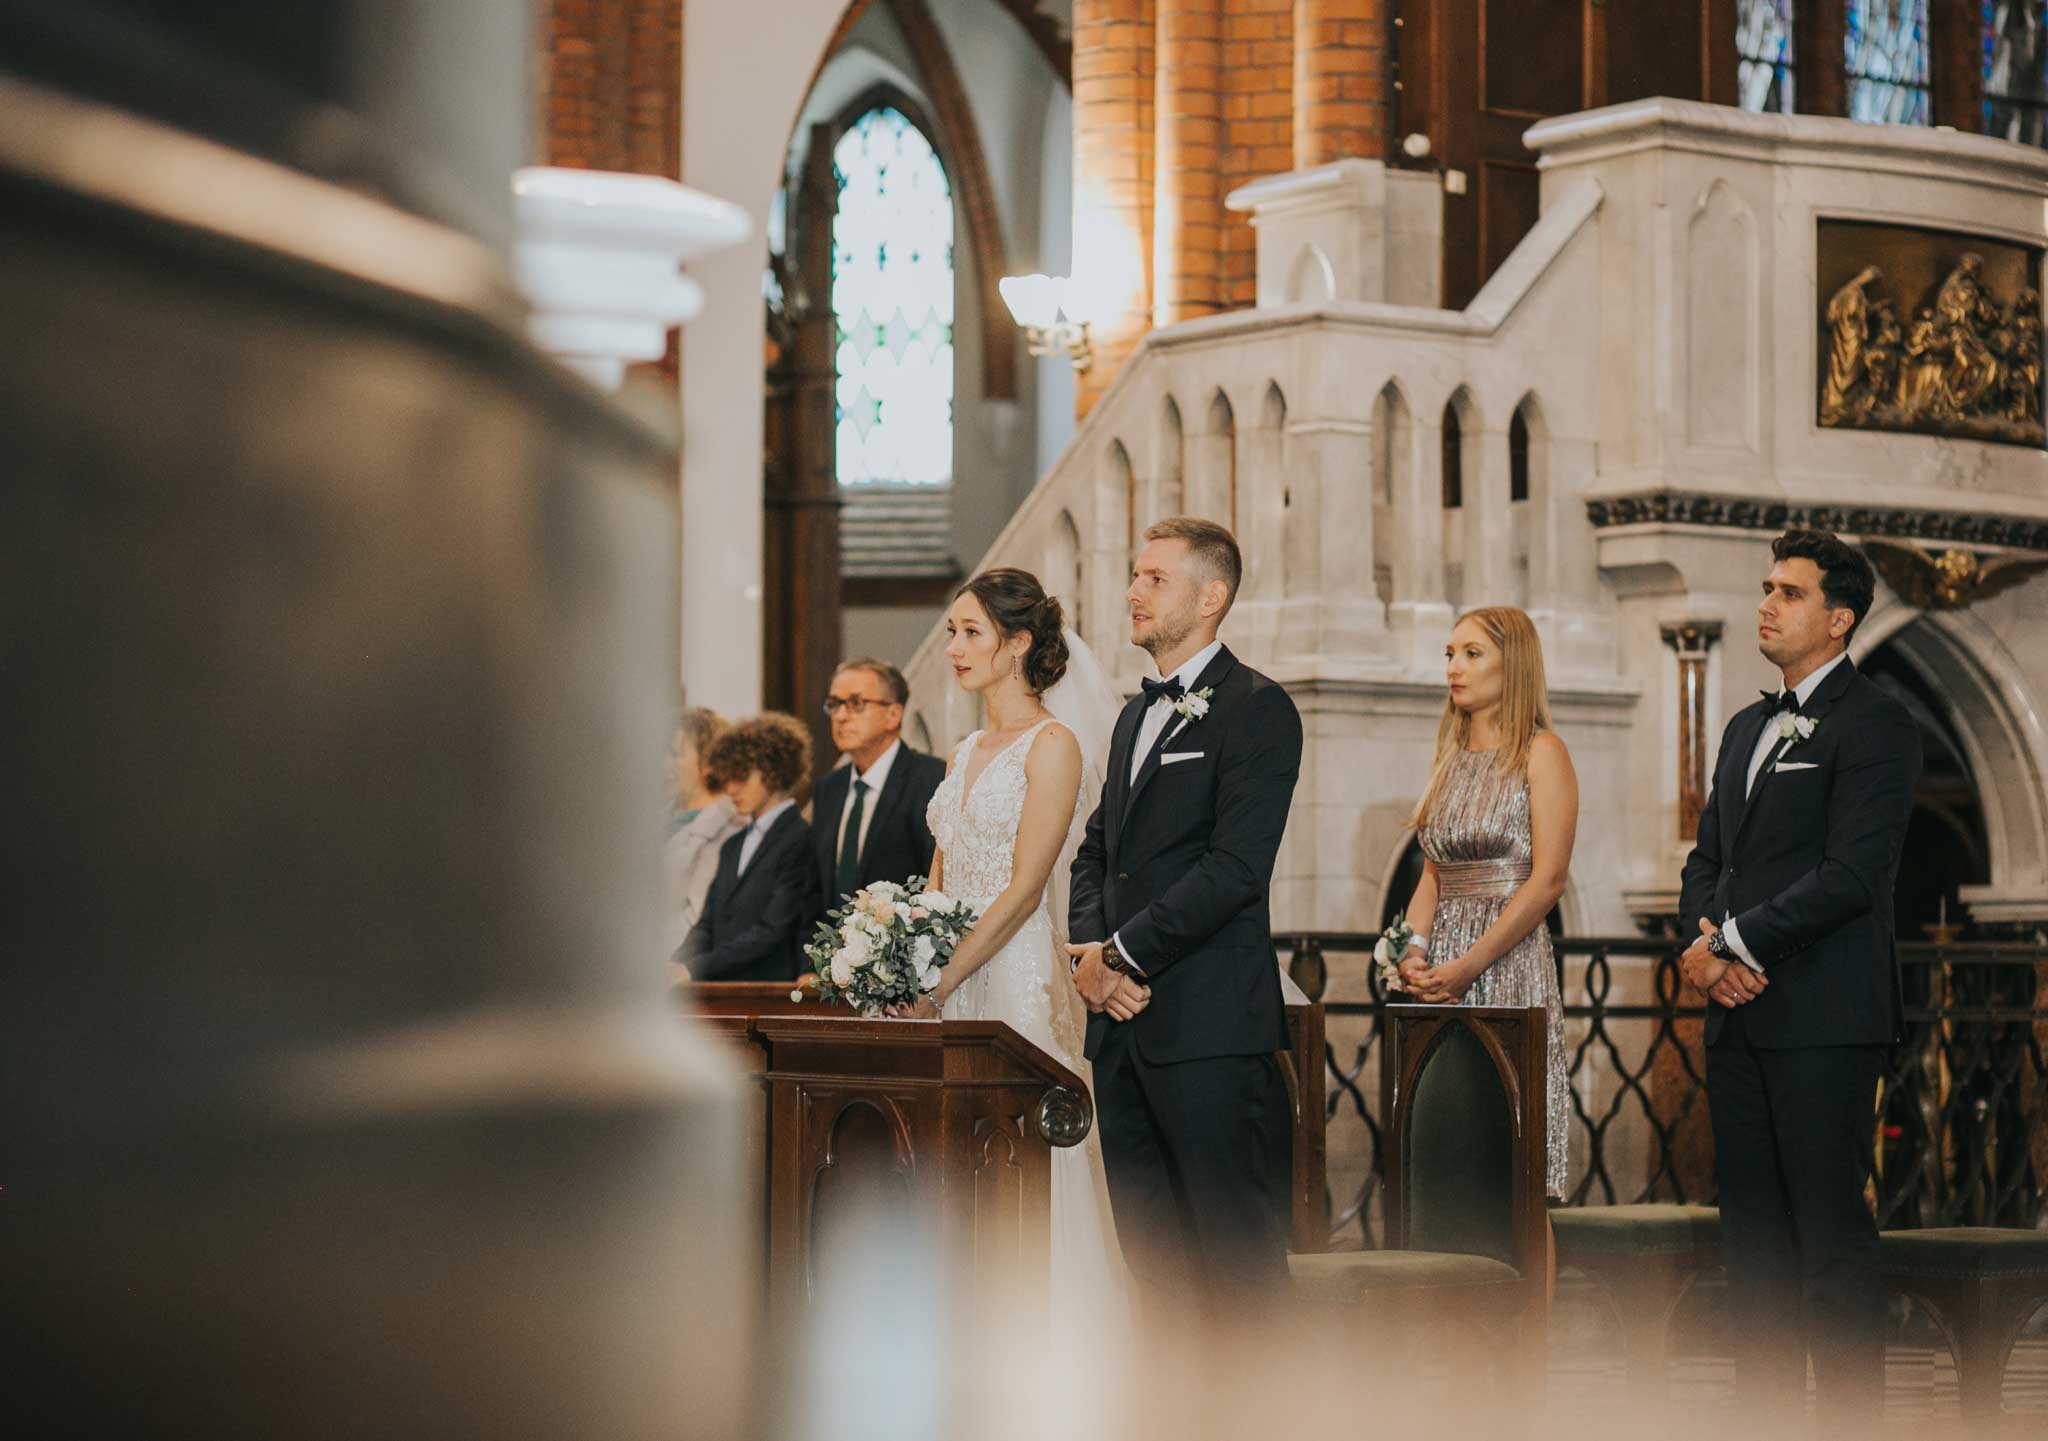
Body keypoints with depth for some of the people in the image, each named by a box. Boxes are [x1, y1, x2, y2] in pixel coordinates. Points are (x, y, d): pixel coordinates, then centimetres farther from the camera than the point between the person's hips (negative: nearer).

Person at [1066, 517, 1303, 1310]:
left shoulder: (1256, 708, -7)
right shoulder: (1137, 715, 20)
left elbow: (1237, 864, -15)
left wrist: (1123, 954, -12)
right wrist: (1090, 949, 2)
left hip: (1210, 1028, -8)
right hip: (1122, 1018, 8)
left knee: (1235, 1250, -6)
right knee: (1150, 1244, 9)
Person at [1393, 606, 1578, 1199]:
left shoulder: (1540, 751, -4)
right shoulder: (1452, 756, 16)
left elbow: (1548, 879, -11)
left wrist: (1469, 965, -16)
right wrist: (1415, 949, -4)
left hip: (1510, 962, -6)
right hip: (1440, 973, 6)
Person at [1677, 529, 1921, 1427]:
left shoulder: (1874, 726, -6)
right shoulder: (1748, 728, 20)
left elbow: (1853, 874, -15)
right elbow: (1708, 859, 21)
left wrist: (1736, 943, -12)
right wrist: (1706, 940, 0)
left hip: (1823, 1016, -8)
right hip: (1740, 1015, 8)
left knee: (1831, 1233, -7)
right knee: (1753, 1228, 9)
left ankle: (1851, 1419, -4)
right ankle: (1765, 1415, 13)